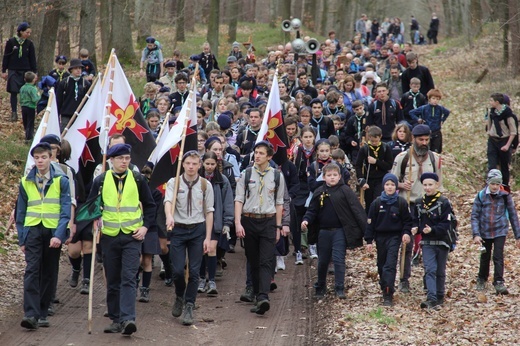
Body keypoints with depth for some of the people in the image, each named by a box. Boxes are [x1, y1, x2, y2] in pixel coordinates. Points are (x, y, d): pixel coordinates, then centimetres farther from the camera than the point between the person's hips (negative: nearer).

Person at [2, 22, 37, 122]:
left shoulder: (29, 44, 2)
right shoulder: (11, 42, -4)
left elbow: (32, 59, 6)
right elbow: (6, 57, 1)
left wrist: (34, 72, 3)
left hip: (26, 71, 1)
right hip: (13, 71, -1)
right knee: (14, 92, -3)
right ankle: (14, 113, 3)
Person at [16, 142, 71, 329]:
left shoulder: (61, 181, 1)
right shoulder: (26, 182, 8)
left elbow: (66, 210, -4)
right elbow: (20, 212, 12)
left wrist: (59, 235, -15)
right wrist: (21, 239, 8)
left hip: (53, 232, 0)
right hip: (32, 230, 0)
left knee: (49, 274, 6)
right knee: (32, 271, -12)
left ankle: (42, 314, 14)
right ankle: (30, 314, -19)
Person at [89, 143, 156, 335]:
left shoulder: (138, 179, 3)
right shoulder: (100, 181, 4)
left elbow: (149, 205, 11)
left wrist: (145, 226, -2)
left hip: (132, 236, -2)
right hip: (109, 236, 2)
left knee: (129, 279, -12)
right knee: (112, 281, 7)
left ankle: (127, 319, -19)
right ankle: (115, 320, 15)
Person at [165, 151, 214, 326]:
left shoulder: (205, 185, 2)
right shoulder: (174, 183, -1)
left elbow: (209, 212, 4)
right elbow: (168, 201, -19)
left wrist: (208, 238, -1)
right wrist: (169, 216, -40)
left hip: (198, 229, 1)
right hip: (178, 229, -1)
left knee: (194, 271, -1)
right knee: (178, 270, -2)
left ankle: (189, 306, 10)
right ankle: (179, 297, 27)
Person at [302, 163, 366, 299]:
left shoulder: (345, 191, -6)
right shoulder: (319, 192, 5)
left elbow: (356, 210, -8)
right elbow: (312, 210, 11)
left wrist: (365, 230, -12)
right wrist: (306, 220, -10)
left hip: (340, 231, -4)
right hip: (324, 232, 4)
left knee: (338, 259, -8)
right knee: (323, 261, 13)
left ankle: (339, 288, -2)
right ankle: (320, 288, 28)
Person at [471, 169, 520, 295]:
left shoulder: (505, 196, -3)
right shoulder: (481, 196, -3)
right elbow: (474, 216, -4)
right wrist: (476, 234, -15)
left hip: (500, 232, -1)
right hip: (485, 232, 1)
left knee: (498, 257, -13)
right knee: (485, 257, 14)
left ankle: (499, 283, -11)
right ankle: (481, 280, 34)